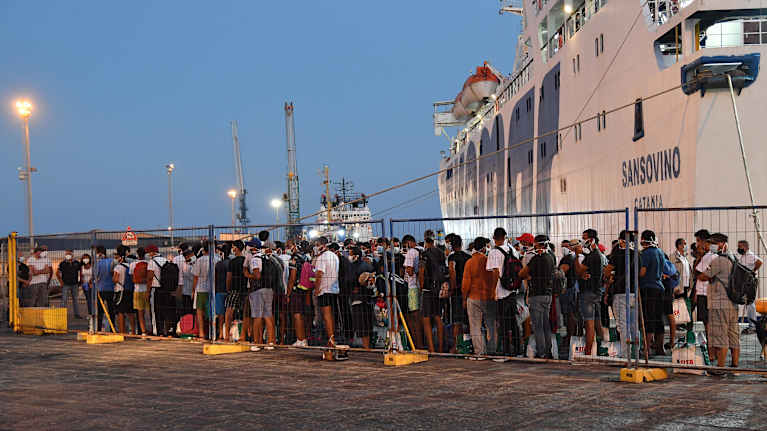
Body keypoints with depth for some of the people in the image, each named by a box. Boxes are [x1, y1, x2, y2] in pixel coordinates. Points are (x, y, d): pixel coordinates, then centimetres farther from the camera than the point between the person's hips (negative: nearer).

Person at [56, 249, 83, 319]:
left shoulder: (77, 263, 4)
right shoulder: (62, 263, -1)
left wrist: (79, 281, 8)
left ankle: (77, 313, 14)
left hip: (74, 284, 2)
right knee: (64, 300, -5)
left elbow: (80, 272, 15)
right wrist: (60, 281, -2)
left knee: (75, 299, 8)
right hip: (65, 284, -2)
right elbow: (57, 273, 6)